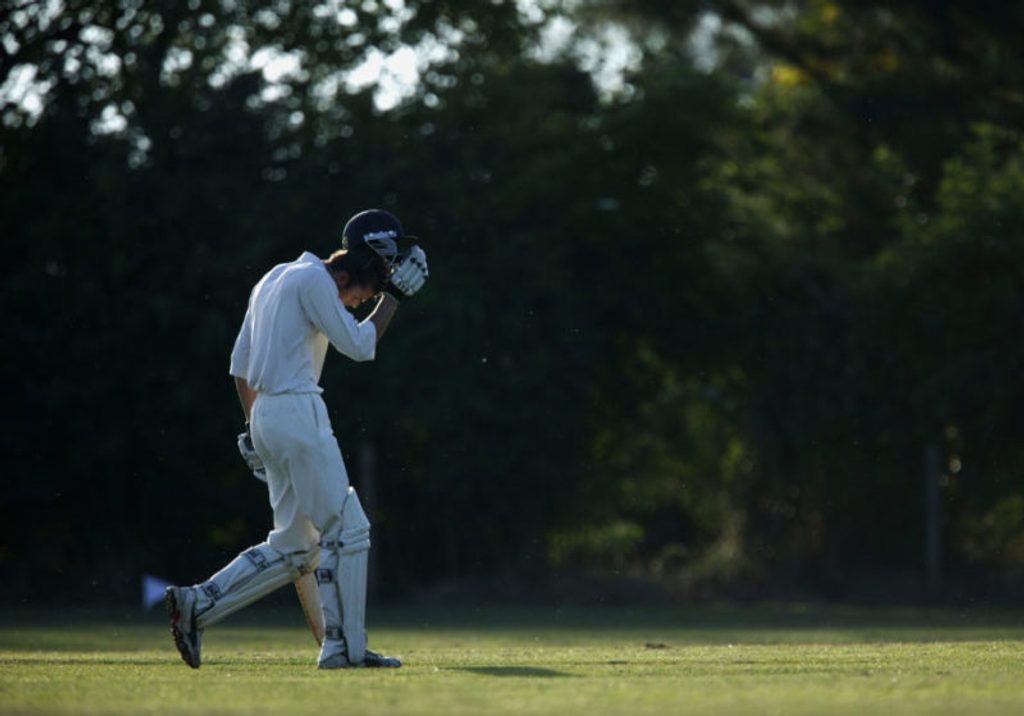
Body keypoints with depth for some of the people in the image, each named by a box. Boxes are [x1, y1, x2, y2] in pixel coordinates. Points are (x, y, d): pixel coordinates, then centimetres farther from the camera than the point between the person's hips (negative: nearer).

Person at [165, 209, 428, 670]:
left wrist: (255, 428, 24)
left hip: (266, 415, 10)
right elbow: (359, 346, -10)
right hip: (297, 412, -10)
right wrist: (394, 295, -1)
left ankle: (196, 604, 3)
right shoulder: (314, 280, -9)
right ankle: (344, 647, -6)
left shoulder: (275, 279, 20)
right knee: (346, 529, -5)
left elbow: (240, 363, 22)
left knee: (294, 547, 10)